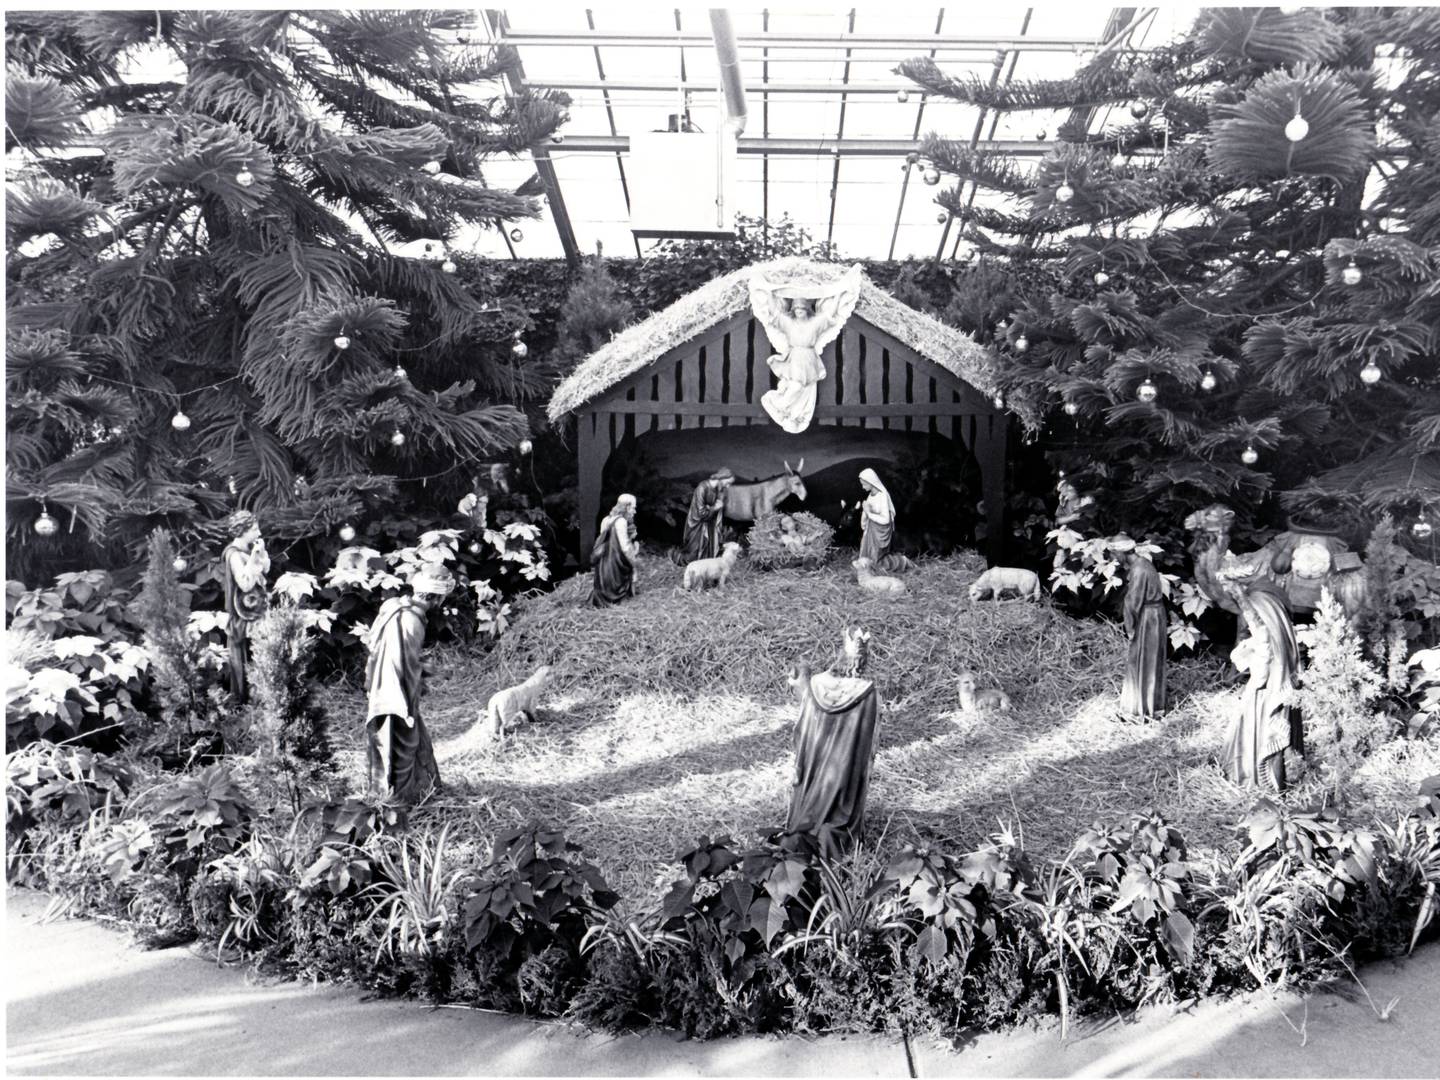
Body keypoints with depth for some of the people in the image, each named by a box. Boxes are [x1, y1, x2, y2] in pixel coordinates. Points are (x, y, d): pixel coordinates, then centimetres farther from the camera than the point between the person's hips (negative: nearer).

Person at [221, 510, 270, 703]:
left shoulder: (247, 549, 6)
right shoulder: (234, 554, -20)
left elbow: (266, 569, 14)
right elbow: (246, 584, -26)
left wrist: (261, 552, -1)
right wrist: (254, 556, -25)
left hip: (254, 608, 9)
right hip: (242, 613, -9)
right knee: (243, 657, 1)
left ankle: (250, 693, 26)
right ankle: (241, 697, 11)